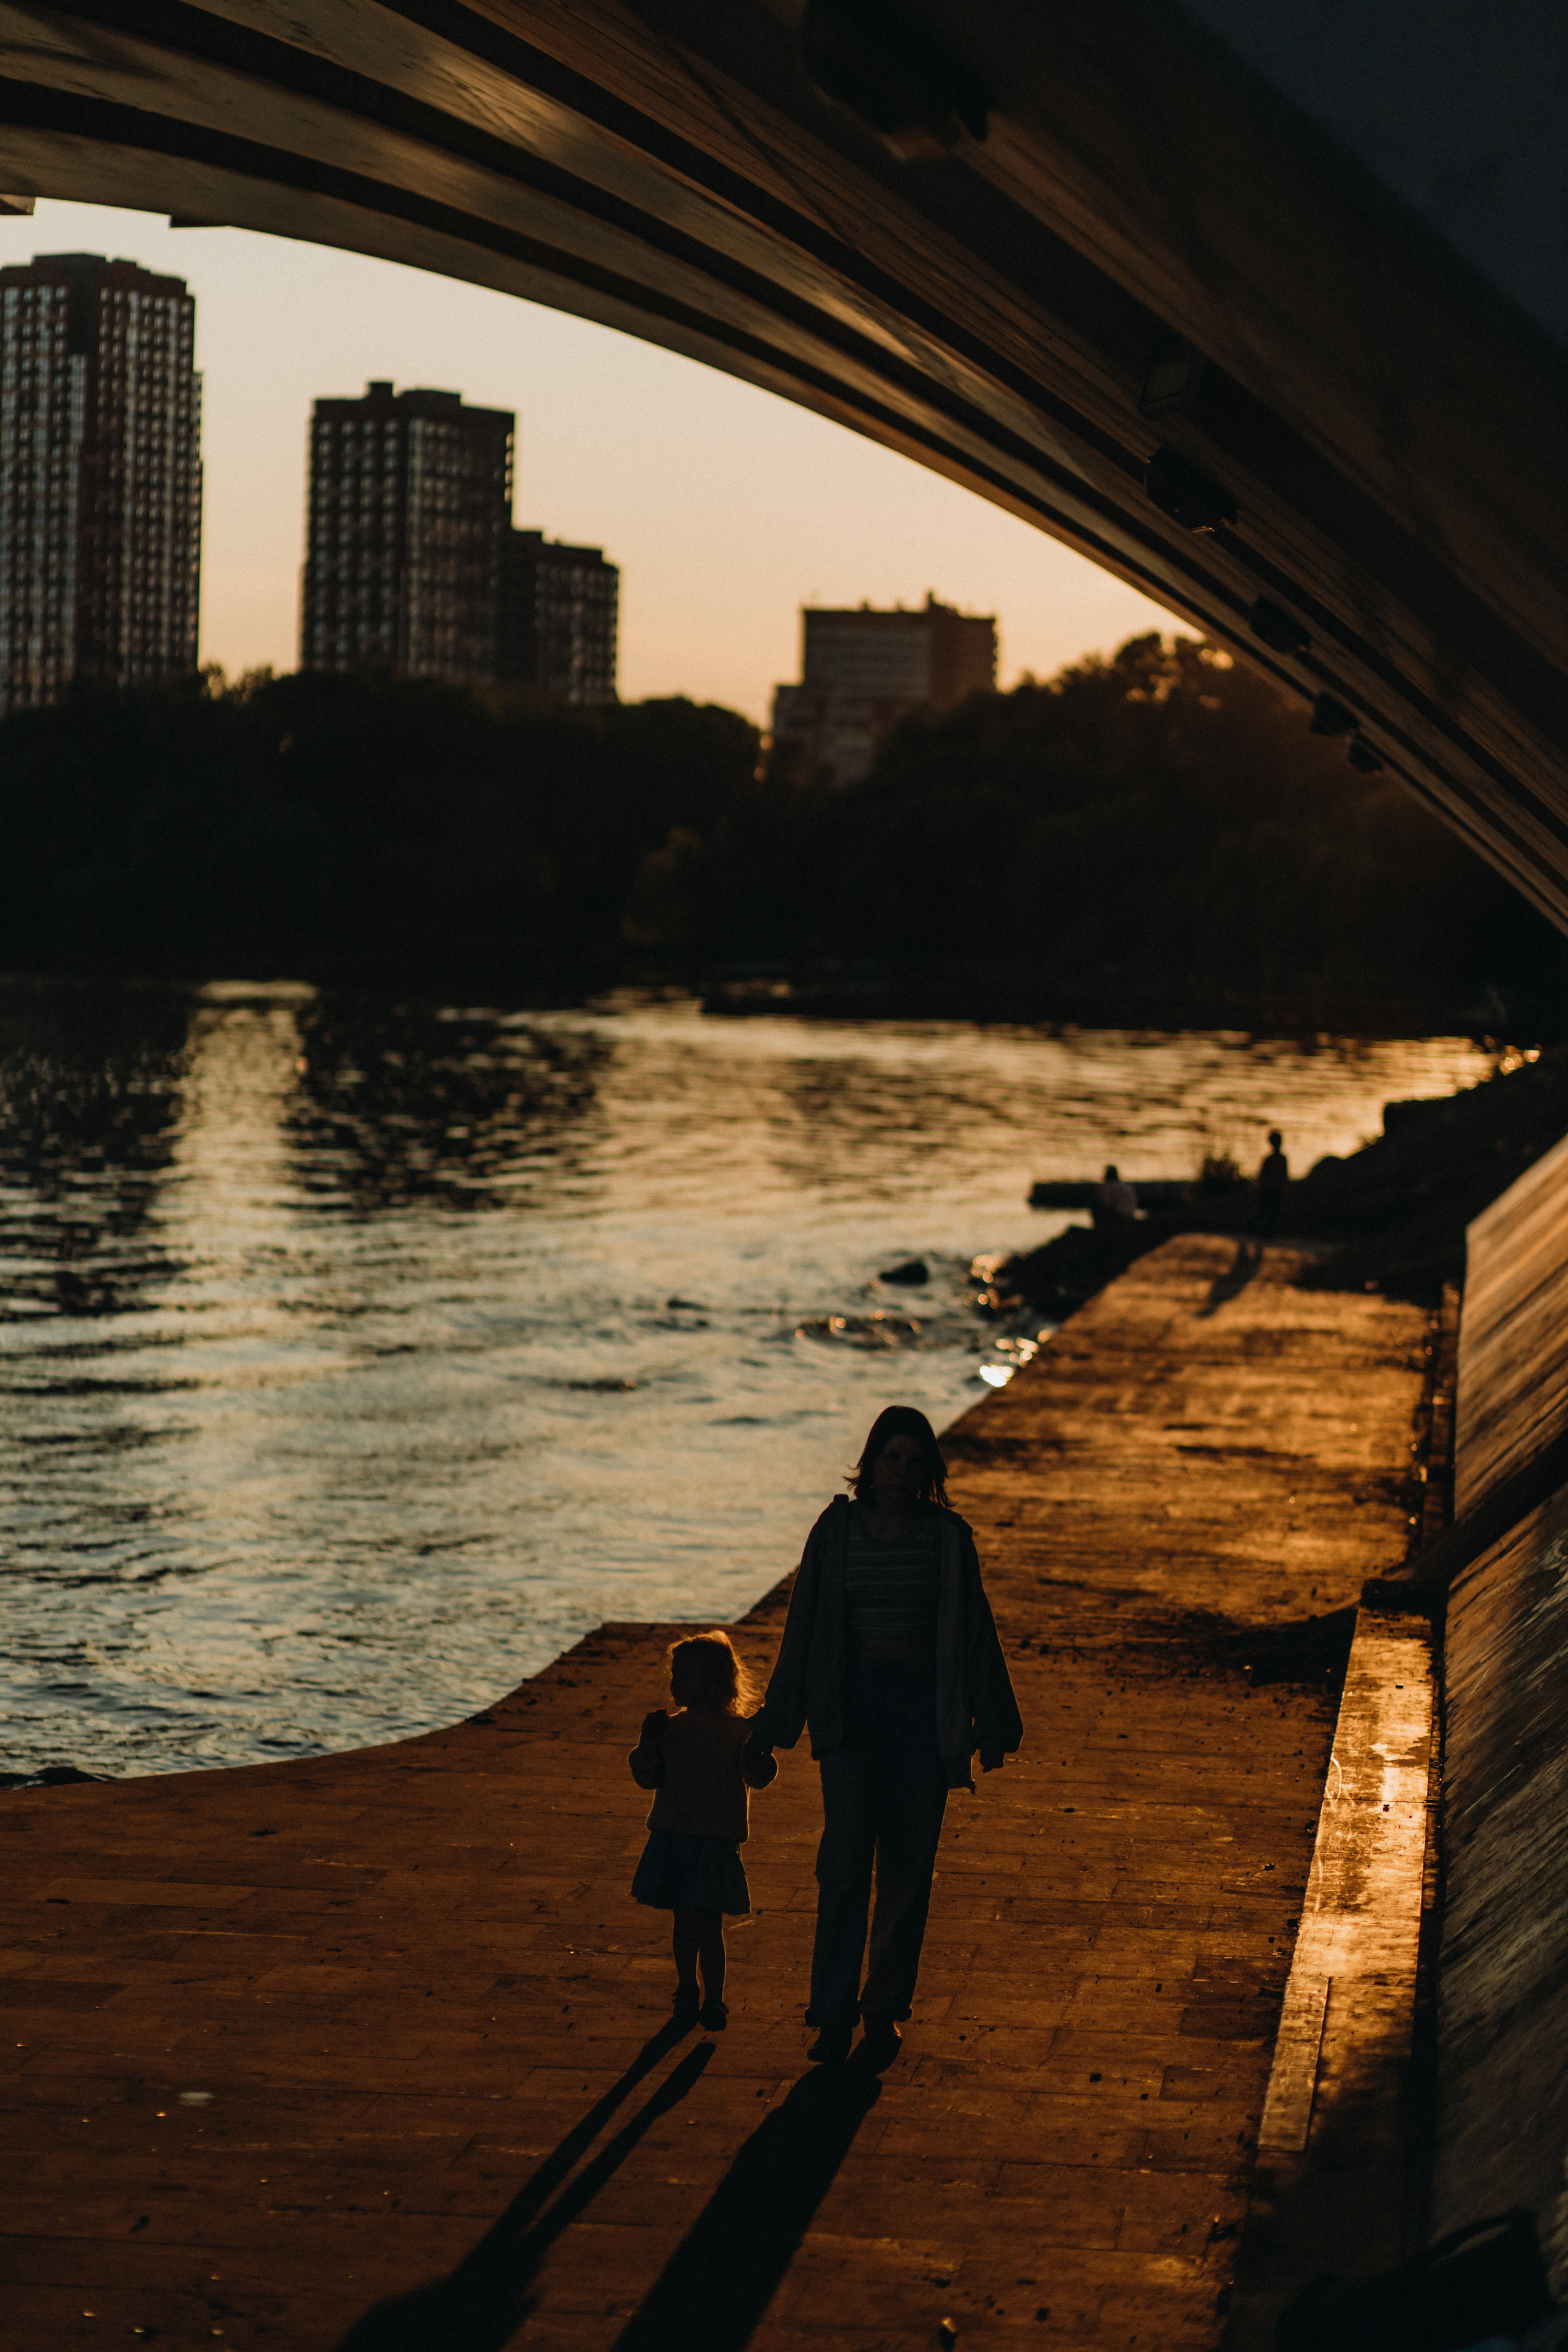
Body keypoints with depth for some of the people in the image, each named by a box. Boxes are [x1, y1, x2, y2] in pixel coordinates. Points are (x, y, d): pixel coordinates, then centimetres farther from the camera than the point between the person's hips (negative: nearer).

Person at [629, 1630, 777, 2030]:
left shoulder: (738, 1731, -4)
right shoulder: (671, 1727, 7)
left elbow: (757, 1777, -11)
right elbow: (648, 1777, 6)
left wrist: (758, 1761, -32)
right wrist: (649, 1742, -10)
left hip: (716, 1843, -4)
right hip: (672, 1838, 4)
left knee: (707, 1923, -5)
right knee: (683, 1922, 13)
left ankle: (713, 2001, 4)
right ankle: (686, 1993, 26)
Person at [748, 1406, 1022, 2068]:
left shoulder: (947, 1538, 1)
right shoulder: (836, 1531, 0)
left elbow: (973, 1630, 6)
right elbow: (805, 1625, 6)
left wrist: (992, 1723, 7)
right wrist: (777, 1723, 7)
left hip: (924, 1705, 1)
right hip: (852, 1706, -1)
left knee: (909, 1865, 4)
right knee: (846, 1862, -9)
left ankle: (885, 2007, 17)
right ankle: (833, 2014, -5)